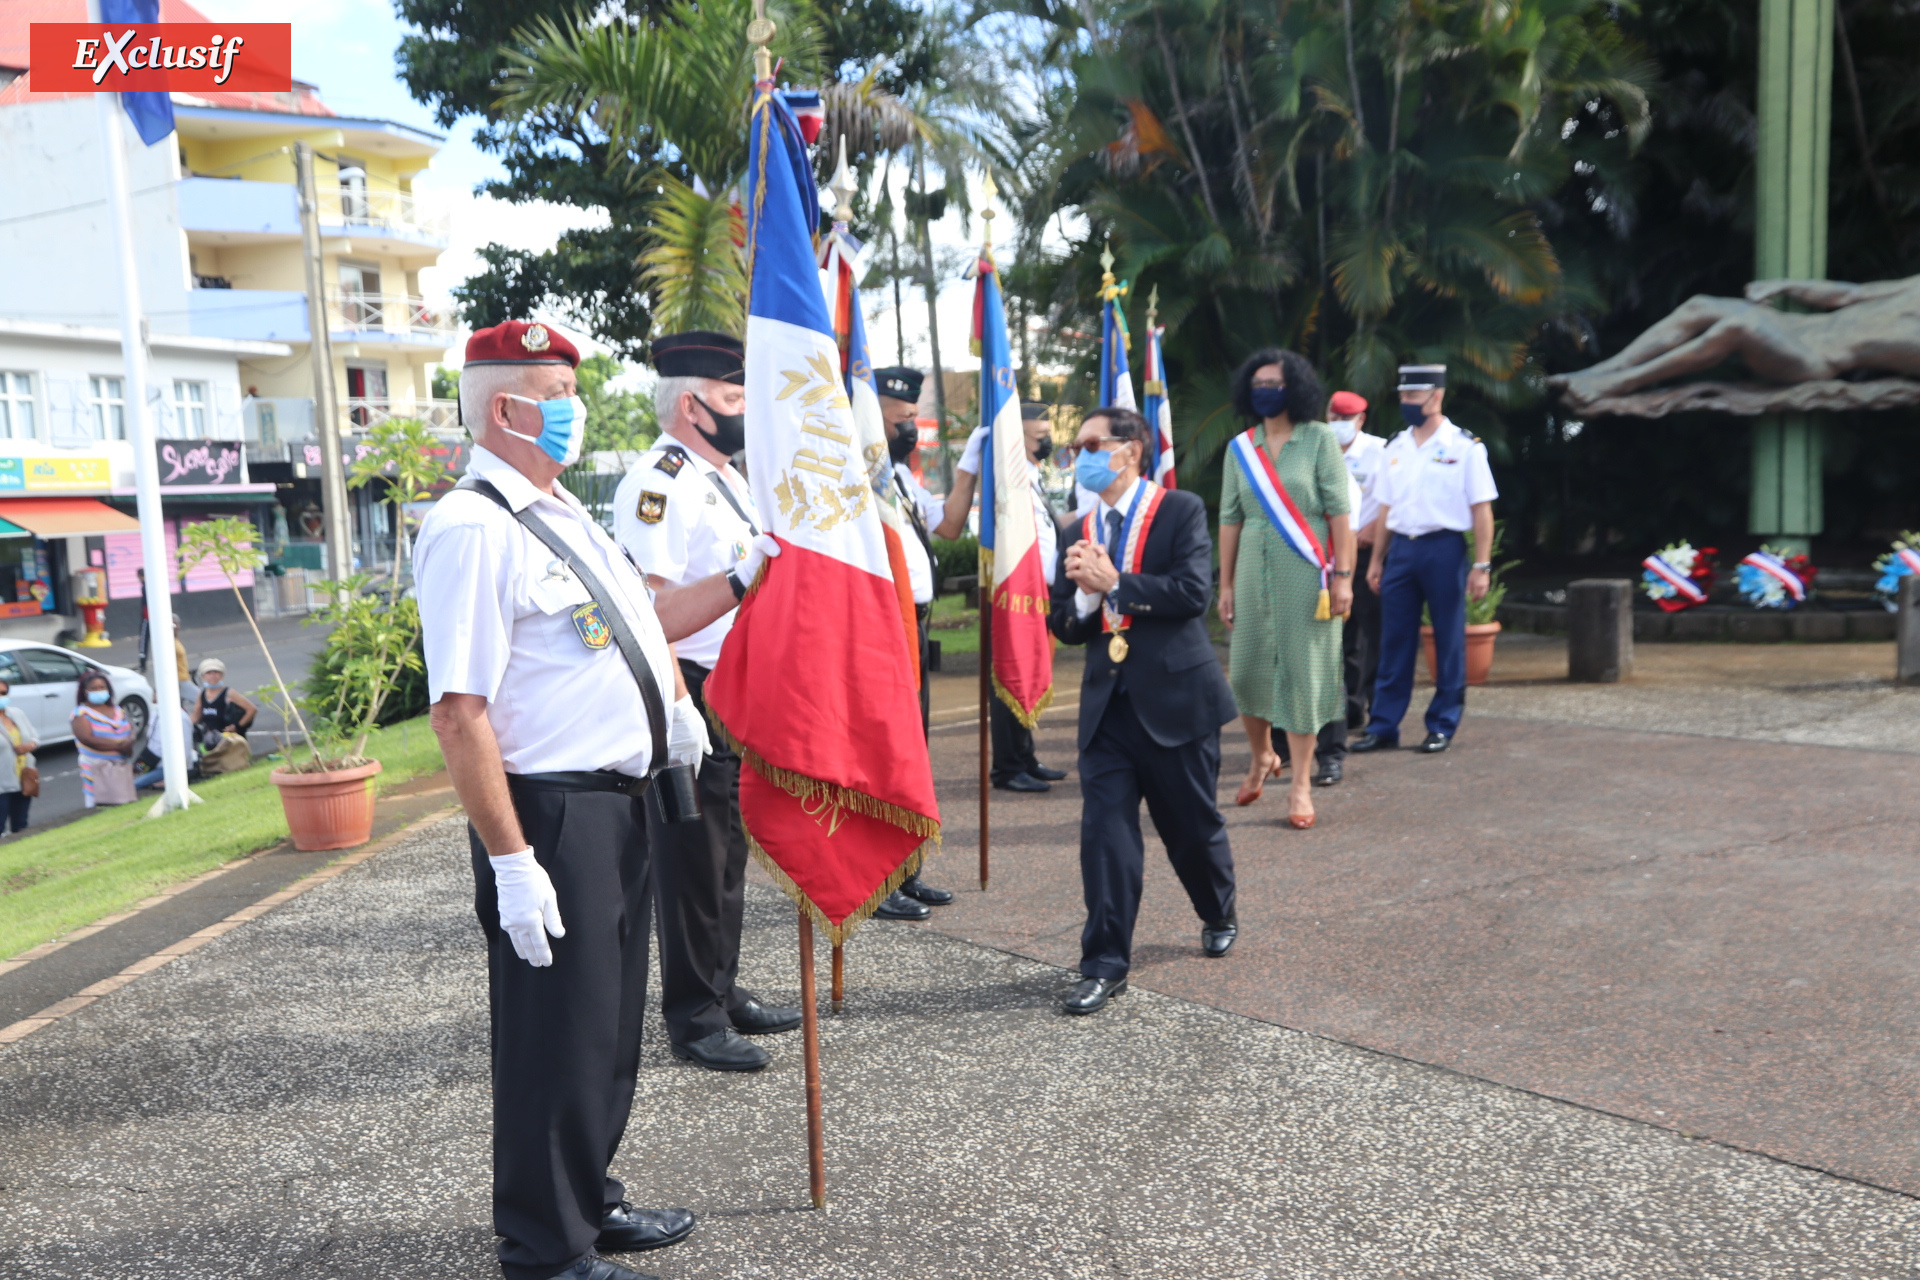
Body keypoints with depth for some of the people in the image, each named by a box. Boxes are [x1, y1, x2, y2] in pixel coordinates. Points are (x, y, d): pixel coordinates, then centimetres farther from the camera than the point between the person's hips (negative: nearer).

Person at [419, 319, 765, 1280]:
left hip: (619, 802, 10)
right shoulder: (470, 529, -17)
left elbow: (643, 616, 27)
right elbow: (459, 713, -23)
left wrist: (747, 573, 18)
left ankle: (590, 1203, 41)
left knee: (611, 1024, 21)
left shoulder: (560, 513, 14)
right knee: (555, 1037, 5)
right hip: (551, 817, -9)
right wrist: (510, 861, -25)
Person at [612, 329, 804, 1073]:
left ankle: (724, 992, 31)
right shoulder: (657, 482, -15)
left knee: (730, 850, 17)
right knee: (691, 858, 1)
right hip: (691, 693, -10)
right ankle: (693, 1018, 14)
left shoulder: (726, 477, 16)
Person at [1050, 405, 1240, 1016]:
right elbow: (1062, 624, 9)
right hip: (1107, 702, 4)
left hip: (1174, 696, -3)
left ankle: (1219, 916, 41)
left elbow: (1193, 592, -17)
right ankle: (1104, 964, 4)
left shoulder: (1180, 510, -3)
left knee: (1193, 824, 12)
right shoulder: (1079, 531, 11)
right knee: (1105, 831, -4)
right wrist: (1084, 595, -12)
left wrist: (1114, 585, -16)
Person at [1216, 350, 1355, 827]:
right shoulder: (1239, 448, 8)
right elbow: (1230, 518, 8)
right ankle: (1261, 757, 31)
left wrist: (1343, 575, -11)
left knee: (1303, 670, 0)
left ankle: (1300, 783, 9)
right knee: (1248, 669, 5)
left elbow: (1339, 512, -5)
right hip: (1254, 570, 3)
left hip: (1305, 571, -3)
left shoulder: (1319, 439, -1)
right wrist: (1225, 585, 6)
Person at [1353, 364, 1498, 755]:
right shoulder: (1394, 449, 11)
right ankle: (1383, 726, 11)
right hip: (1401, 548, 4)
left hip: (1444, 548, -4)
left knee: (1448, 641, 3)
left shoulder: (1464, 447, -3)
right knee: (1394, 640, 5)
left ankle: (1442, 726, 14)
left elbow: (1481, 510, -5)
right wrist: (1376, 560, 13)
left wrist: (1481, 565, -11)